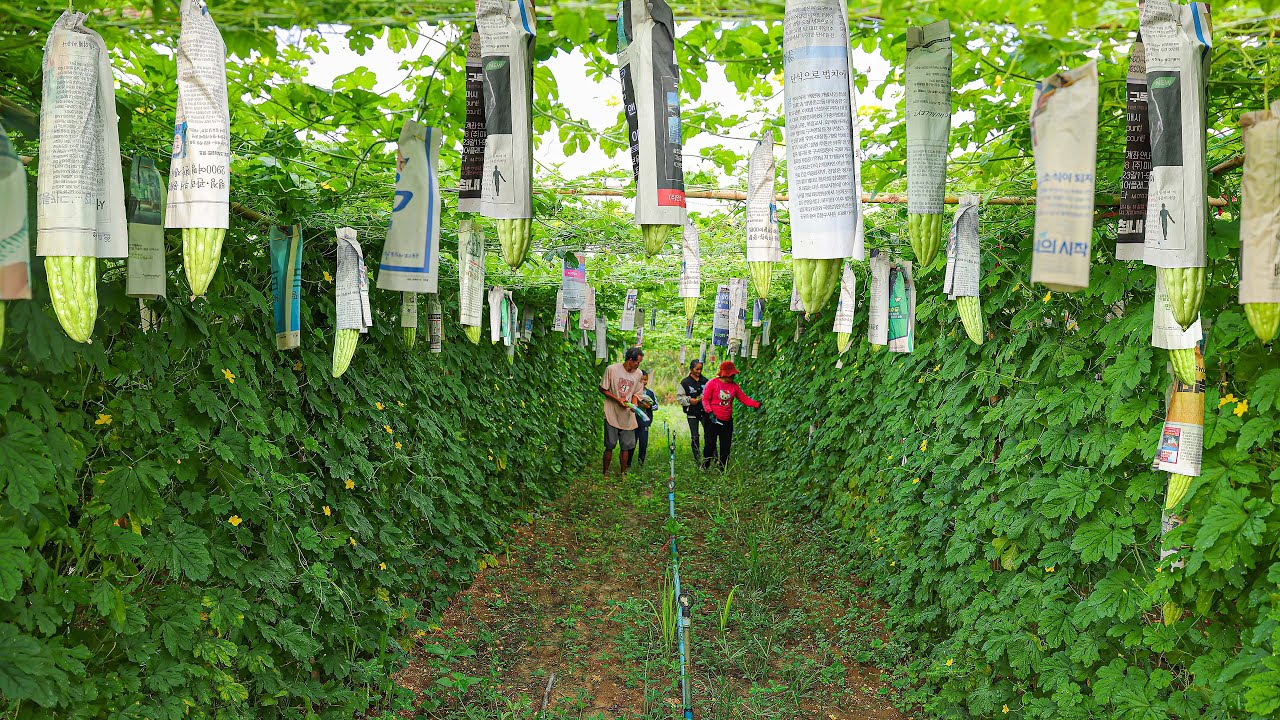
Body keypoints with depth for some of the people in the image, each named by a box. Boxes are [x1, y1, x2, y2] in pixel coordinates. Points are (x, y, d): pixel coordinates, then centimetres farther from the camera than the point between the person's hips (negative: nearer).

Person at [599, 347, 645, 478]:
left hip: (628, 416, 4)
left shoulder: (638, 373, 4)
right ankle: (605, 473, 15)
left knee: (626, 447, 6)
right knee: (610, 446, 1)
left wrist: (634, 405, -5)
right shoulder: (612, 369, -10)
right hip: (612, 415, -4)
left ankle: (623, 473, 19)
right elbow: (602, 389, -3)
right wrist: (617, 399, -13)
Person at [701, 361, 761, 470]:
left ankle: (723, 469, 17)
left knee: (726, 446, 7)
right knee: (711, 444, -3)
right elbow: (705, 399, -6)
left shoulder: (734, 385, 5)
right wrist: (710, 412, -18)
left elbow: (744, 398, 6)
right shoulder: (713, 383, -7)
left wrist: (758, 405, -5)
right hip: (713, 420, -4)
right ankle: (705, 467, 12)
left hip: (727, 421, 4)